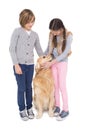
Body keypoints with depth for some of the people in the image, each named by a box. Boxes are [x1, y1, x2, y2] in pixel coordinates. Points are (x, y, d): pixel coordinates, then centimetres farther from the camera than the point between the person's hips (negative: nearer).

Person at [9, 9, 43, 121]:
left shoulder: (35, 35, 8)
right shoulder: (17, 31, -6)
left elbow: (39, 50, 15)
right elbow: (12, 49, -8)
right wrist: (16, 64, -13)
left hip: (30, 65, 4)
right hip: (19, 64, -4)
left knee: (29, 87, 12)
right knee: (21, 88, 2)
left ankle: (29, 108, 26)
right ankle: (22, 110, 18)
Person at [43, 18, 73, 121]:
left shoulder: (68, 35, -18)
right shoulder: (51, 35, -5)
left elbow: (65, 53, -20)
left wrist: (51, 63, -21)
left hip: (62, 63, -4)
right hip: (53, 62, 4)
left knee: (62, 86, -3)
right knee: (55, 85, 8)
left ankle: (65, 109, 8)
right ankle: (57, 106, 21)